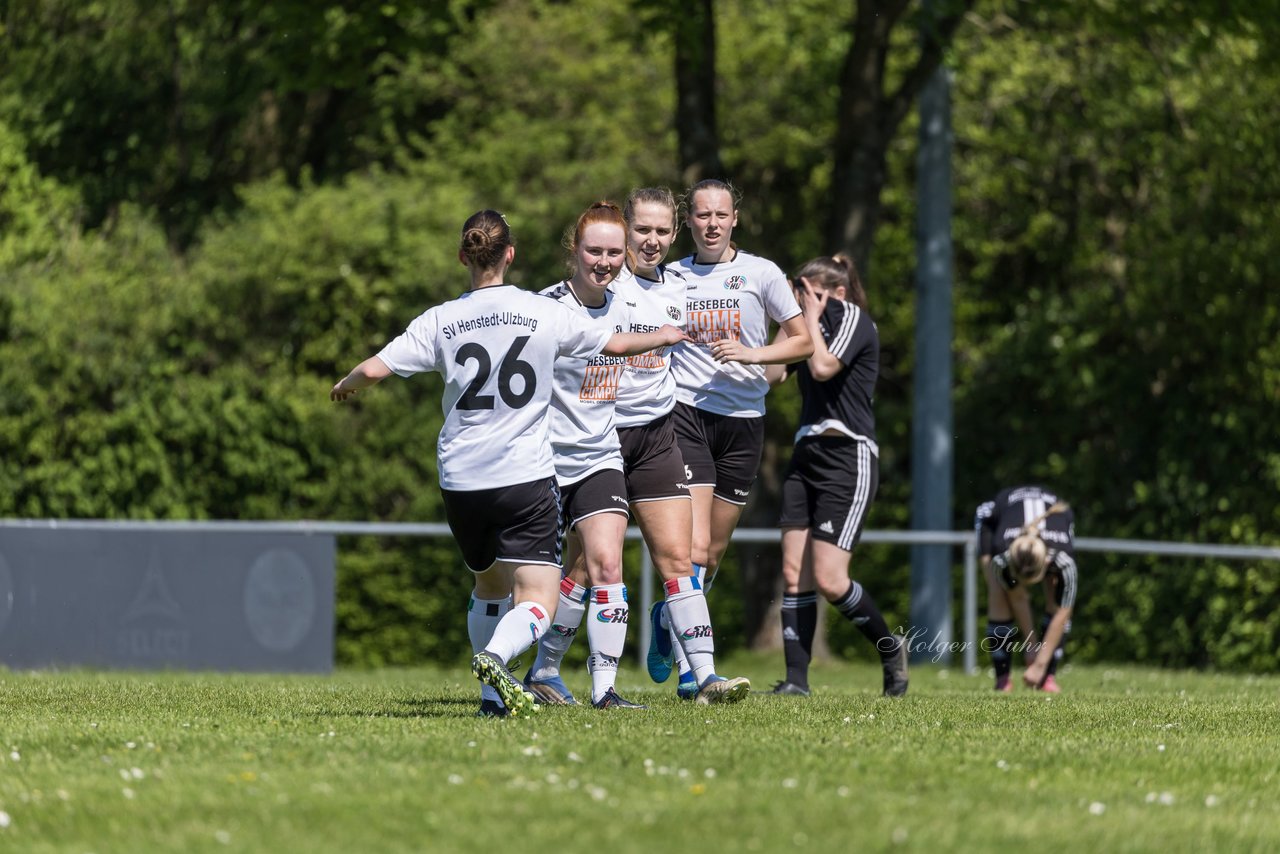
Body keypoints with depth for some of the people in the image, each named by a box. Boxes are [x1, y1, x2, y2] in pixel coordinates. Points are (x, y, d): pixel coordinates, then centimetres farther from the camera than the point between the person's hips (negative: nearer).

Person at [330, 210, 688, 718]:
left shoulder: (440, 322, 1)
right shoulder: (545, 314, -1)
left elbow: (375, 369, -4)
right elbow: (615, 344, 12)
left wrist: (346, 385, 20)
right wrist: (665, 337, 32)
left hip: (461, 482, 3)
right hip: (526, 477, -3)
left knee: (489, 584, 25)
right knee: (536, 601, -6)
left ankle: (492, 695, 19)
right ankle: (496, 657, -36)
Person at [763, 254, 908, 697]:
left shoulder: (854, 318, -5)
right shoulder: (813, 328, 20)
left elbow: (823, 367, -19)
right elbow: (771, 373, 15)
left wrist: (812, 317, -6)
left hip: (847, 458, -9)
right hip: (807, 456, 9)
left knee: (829, 578, -13)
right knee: (794, 573, -2)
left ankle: (889, 646, 10)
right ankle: (796, 680, -3)